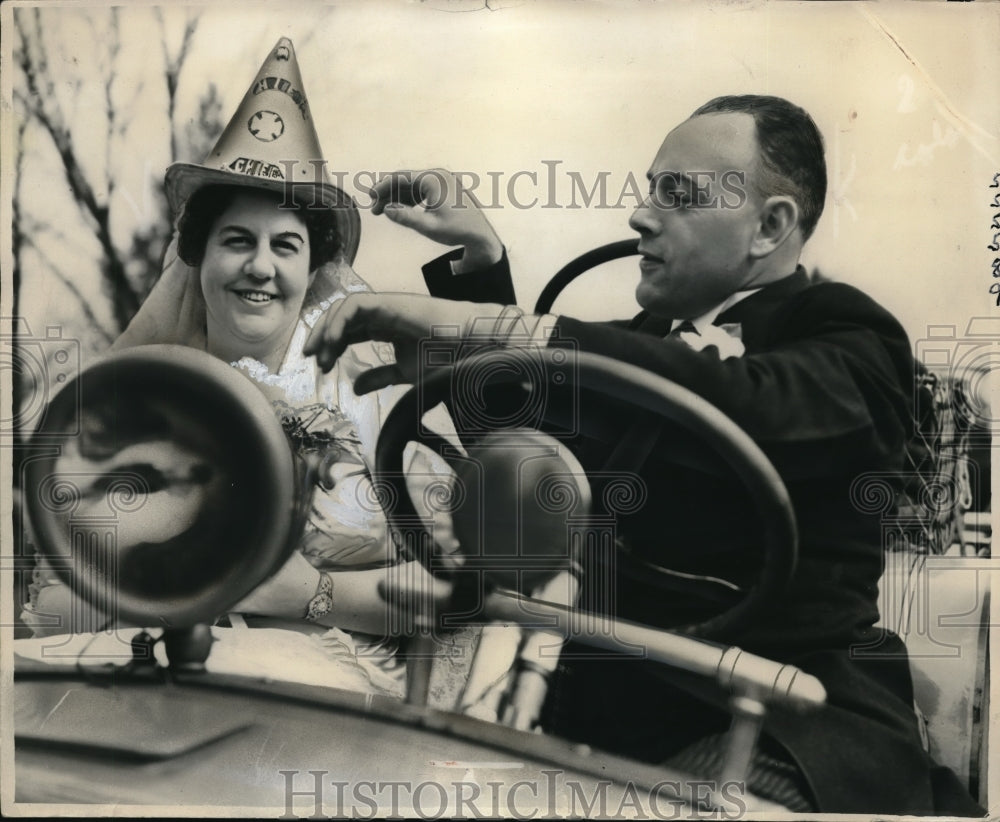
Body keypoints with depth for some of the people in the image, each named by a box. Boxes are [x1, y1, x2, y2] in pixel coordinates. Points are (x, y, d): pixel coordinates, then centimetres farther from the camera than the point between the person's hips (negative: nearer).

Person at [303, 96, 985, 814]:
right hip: (605, 689, 5)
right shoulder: (650, 337, 16)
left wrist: (476, 326, -31)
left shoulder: (846, 339, -4)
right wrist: (479, 254, 11)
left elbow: (738, 405, -26)